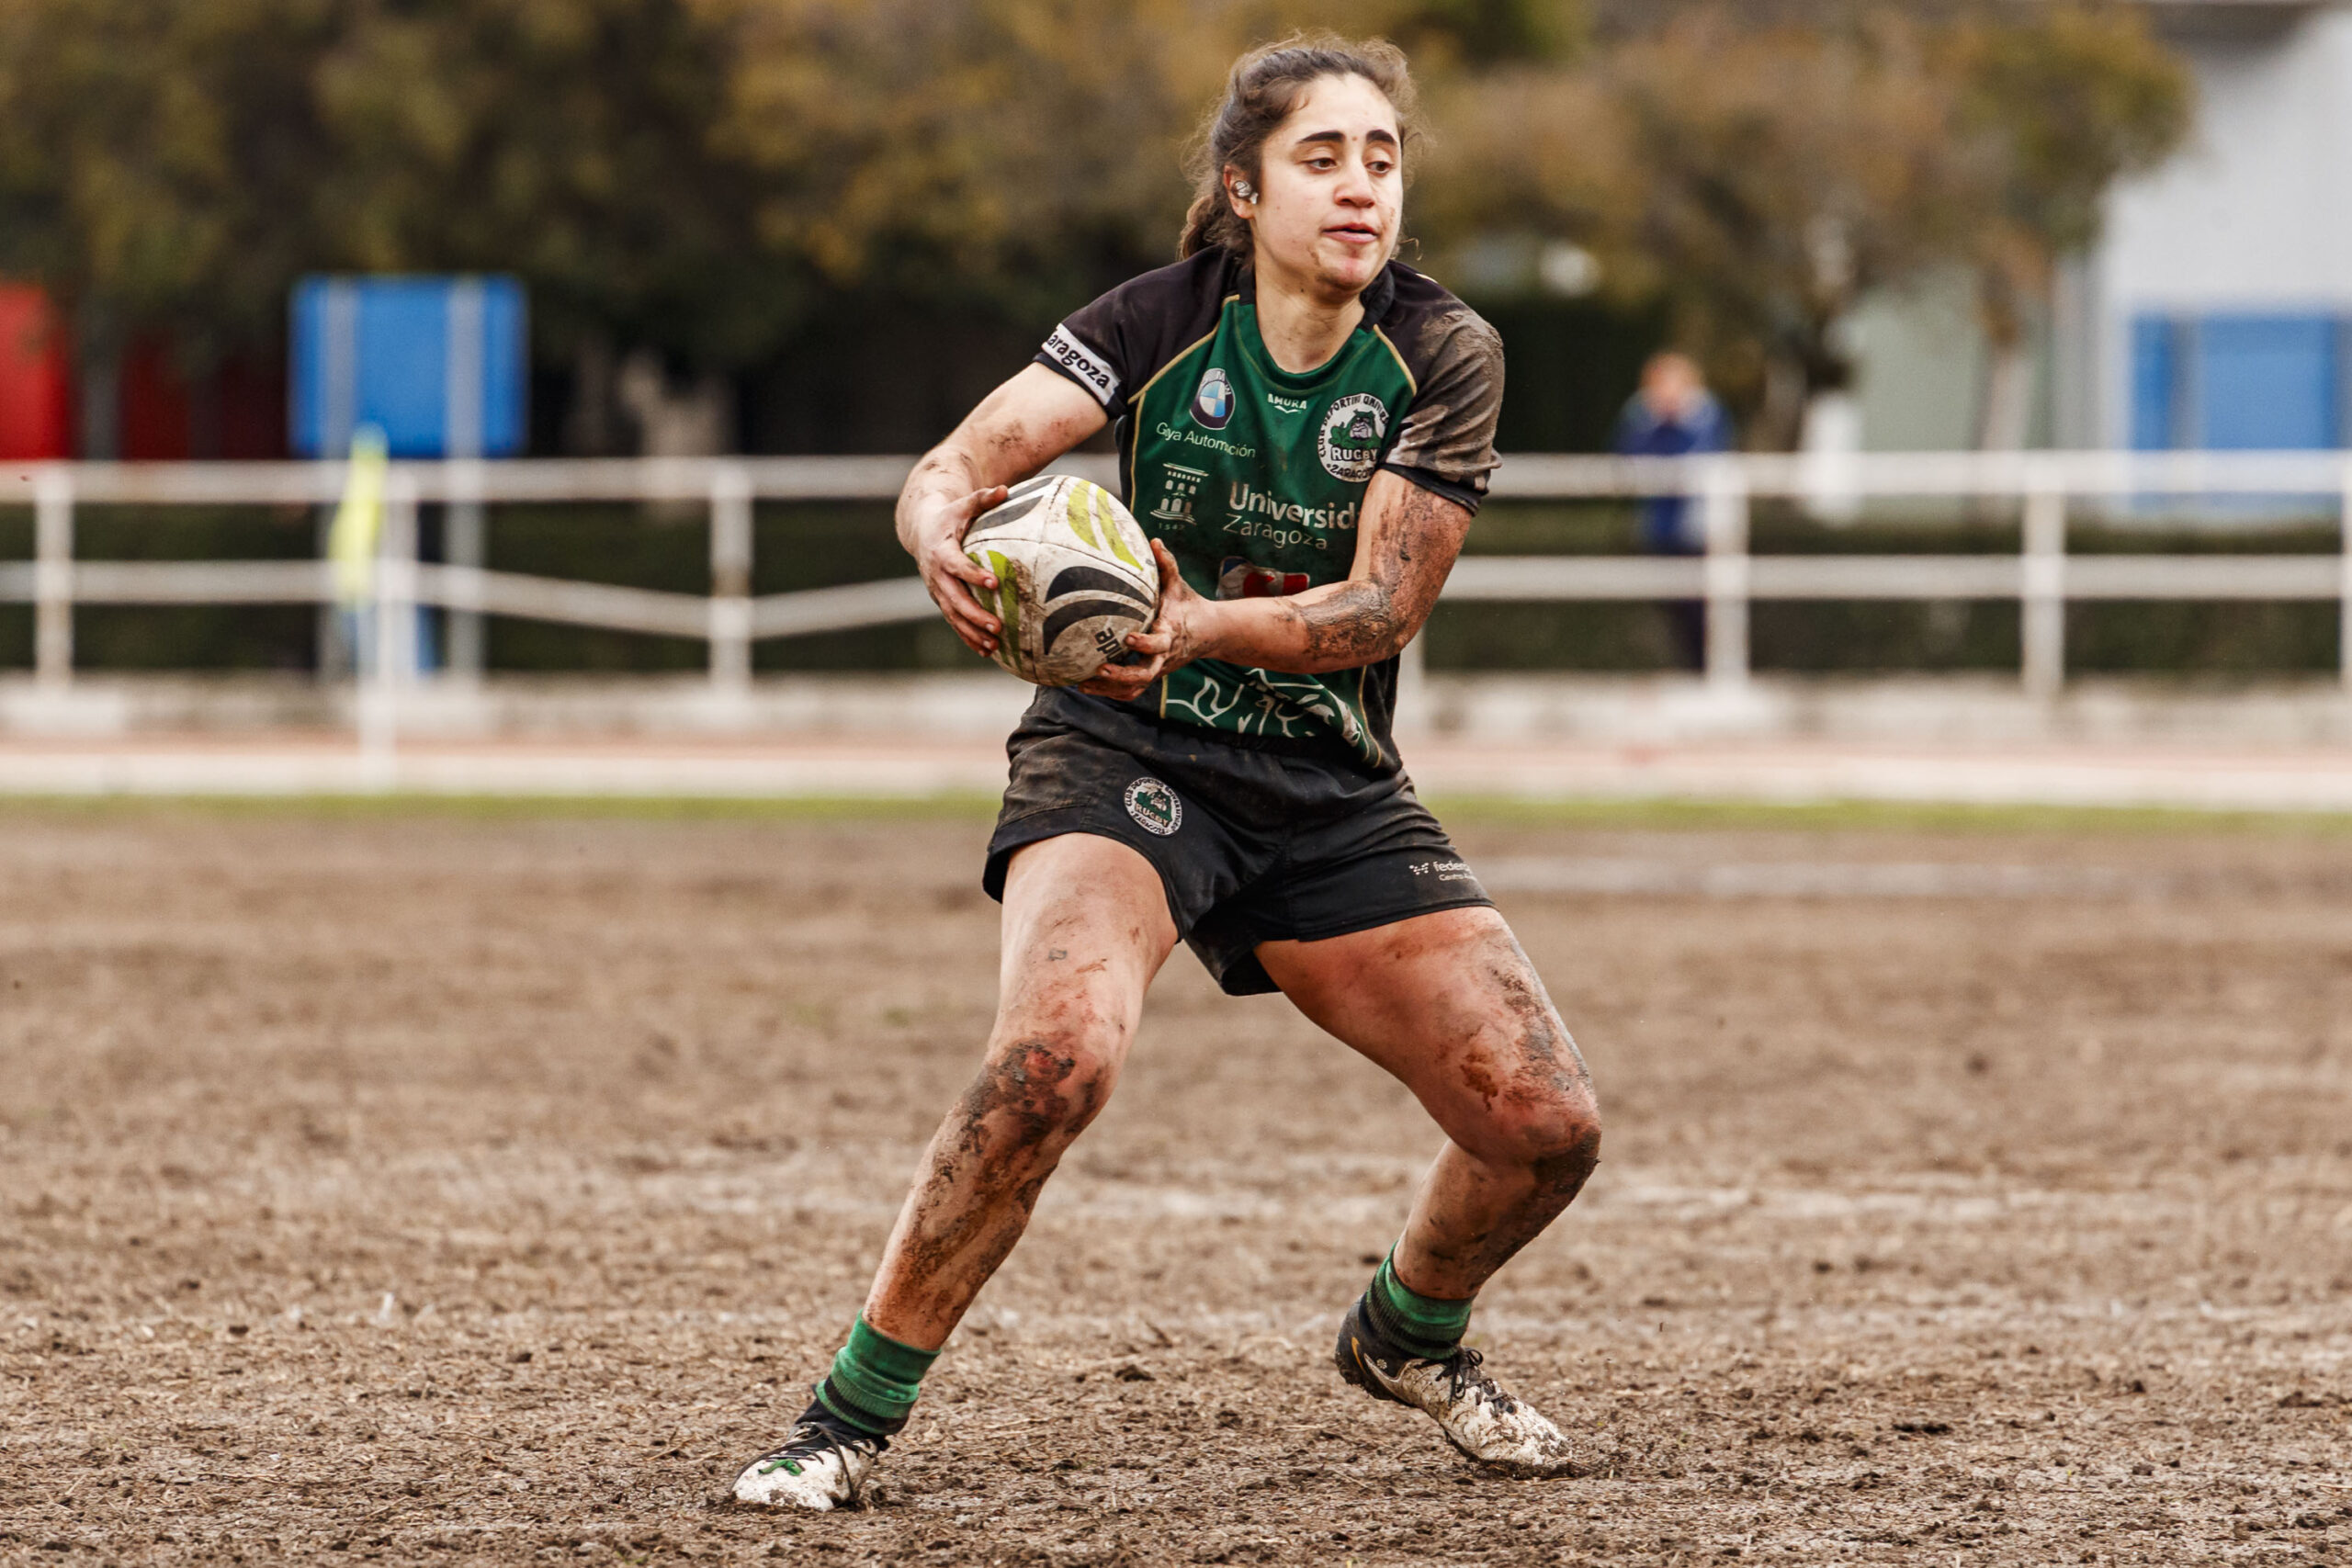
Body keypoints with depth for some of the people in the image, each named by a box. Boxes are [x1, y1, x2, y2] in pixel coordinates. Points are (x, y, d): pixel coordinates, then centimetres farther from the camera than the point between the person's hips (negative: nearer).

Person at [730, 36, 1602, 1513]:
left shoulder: (1441, 356, -7)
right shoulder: (1162, 322, -9)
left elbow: (1382, 607, -15)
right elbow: (957, 464, -18)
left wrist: (1198, 628, -34)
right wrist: (948, 539, -43)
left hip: (1330, 790, 3)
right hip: (1122, 750, -3)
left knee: (1547, 1124, -6)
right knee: (1057, 1053, -33)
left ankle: (1407, 1332, 29)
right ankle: (852, 1416, -19)